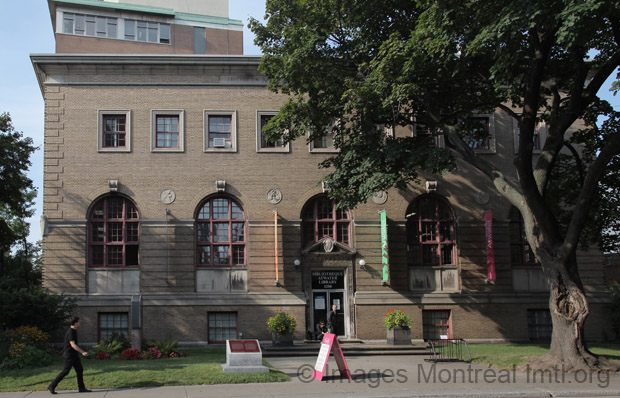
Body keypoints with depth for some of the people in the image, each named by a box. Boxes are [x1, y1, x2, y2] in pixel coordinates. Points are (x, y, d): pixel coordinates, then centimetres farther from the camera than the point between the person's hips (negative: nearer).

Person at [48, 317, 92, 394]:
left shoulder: (74, 331, 11)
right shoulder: (70, 332, -20)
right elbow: (73, 345, -27)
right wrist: (82, 352, -31)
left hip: (74, 355, 10)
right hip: (69, 355, -10)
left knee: (80, 370, 8)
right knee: (65, 371, -6)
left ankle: (82, 388, 11)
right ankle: (52, 386, 2)